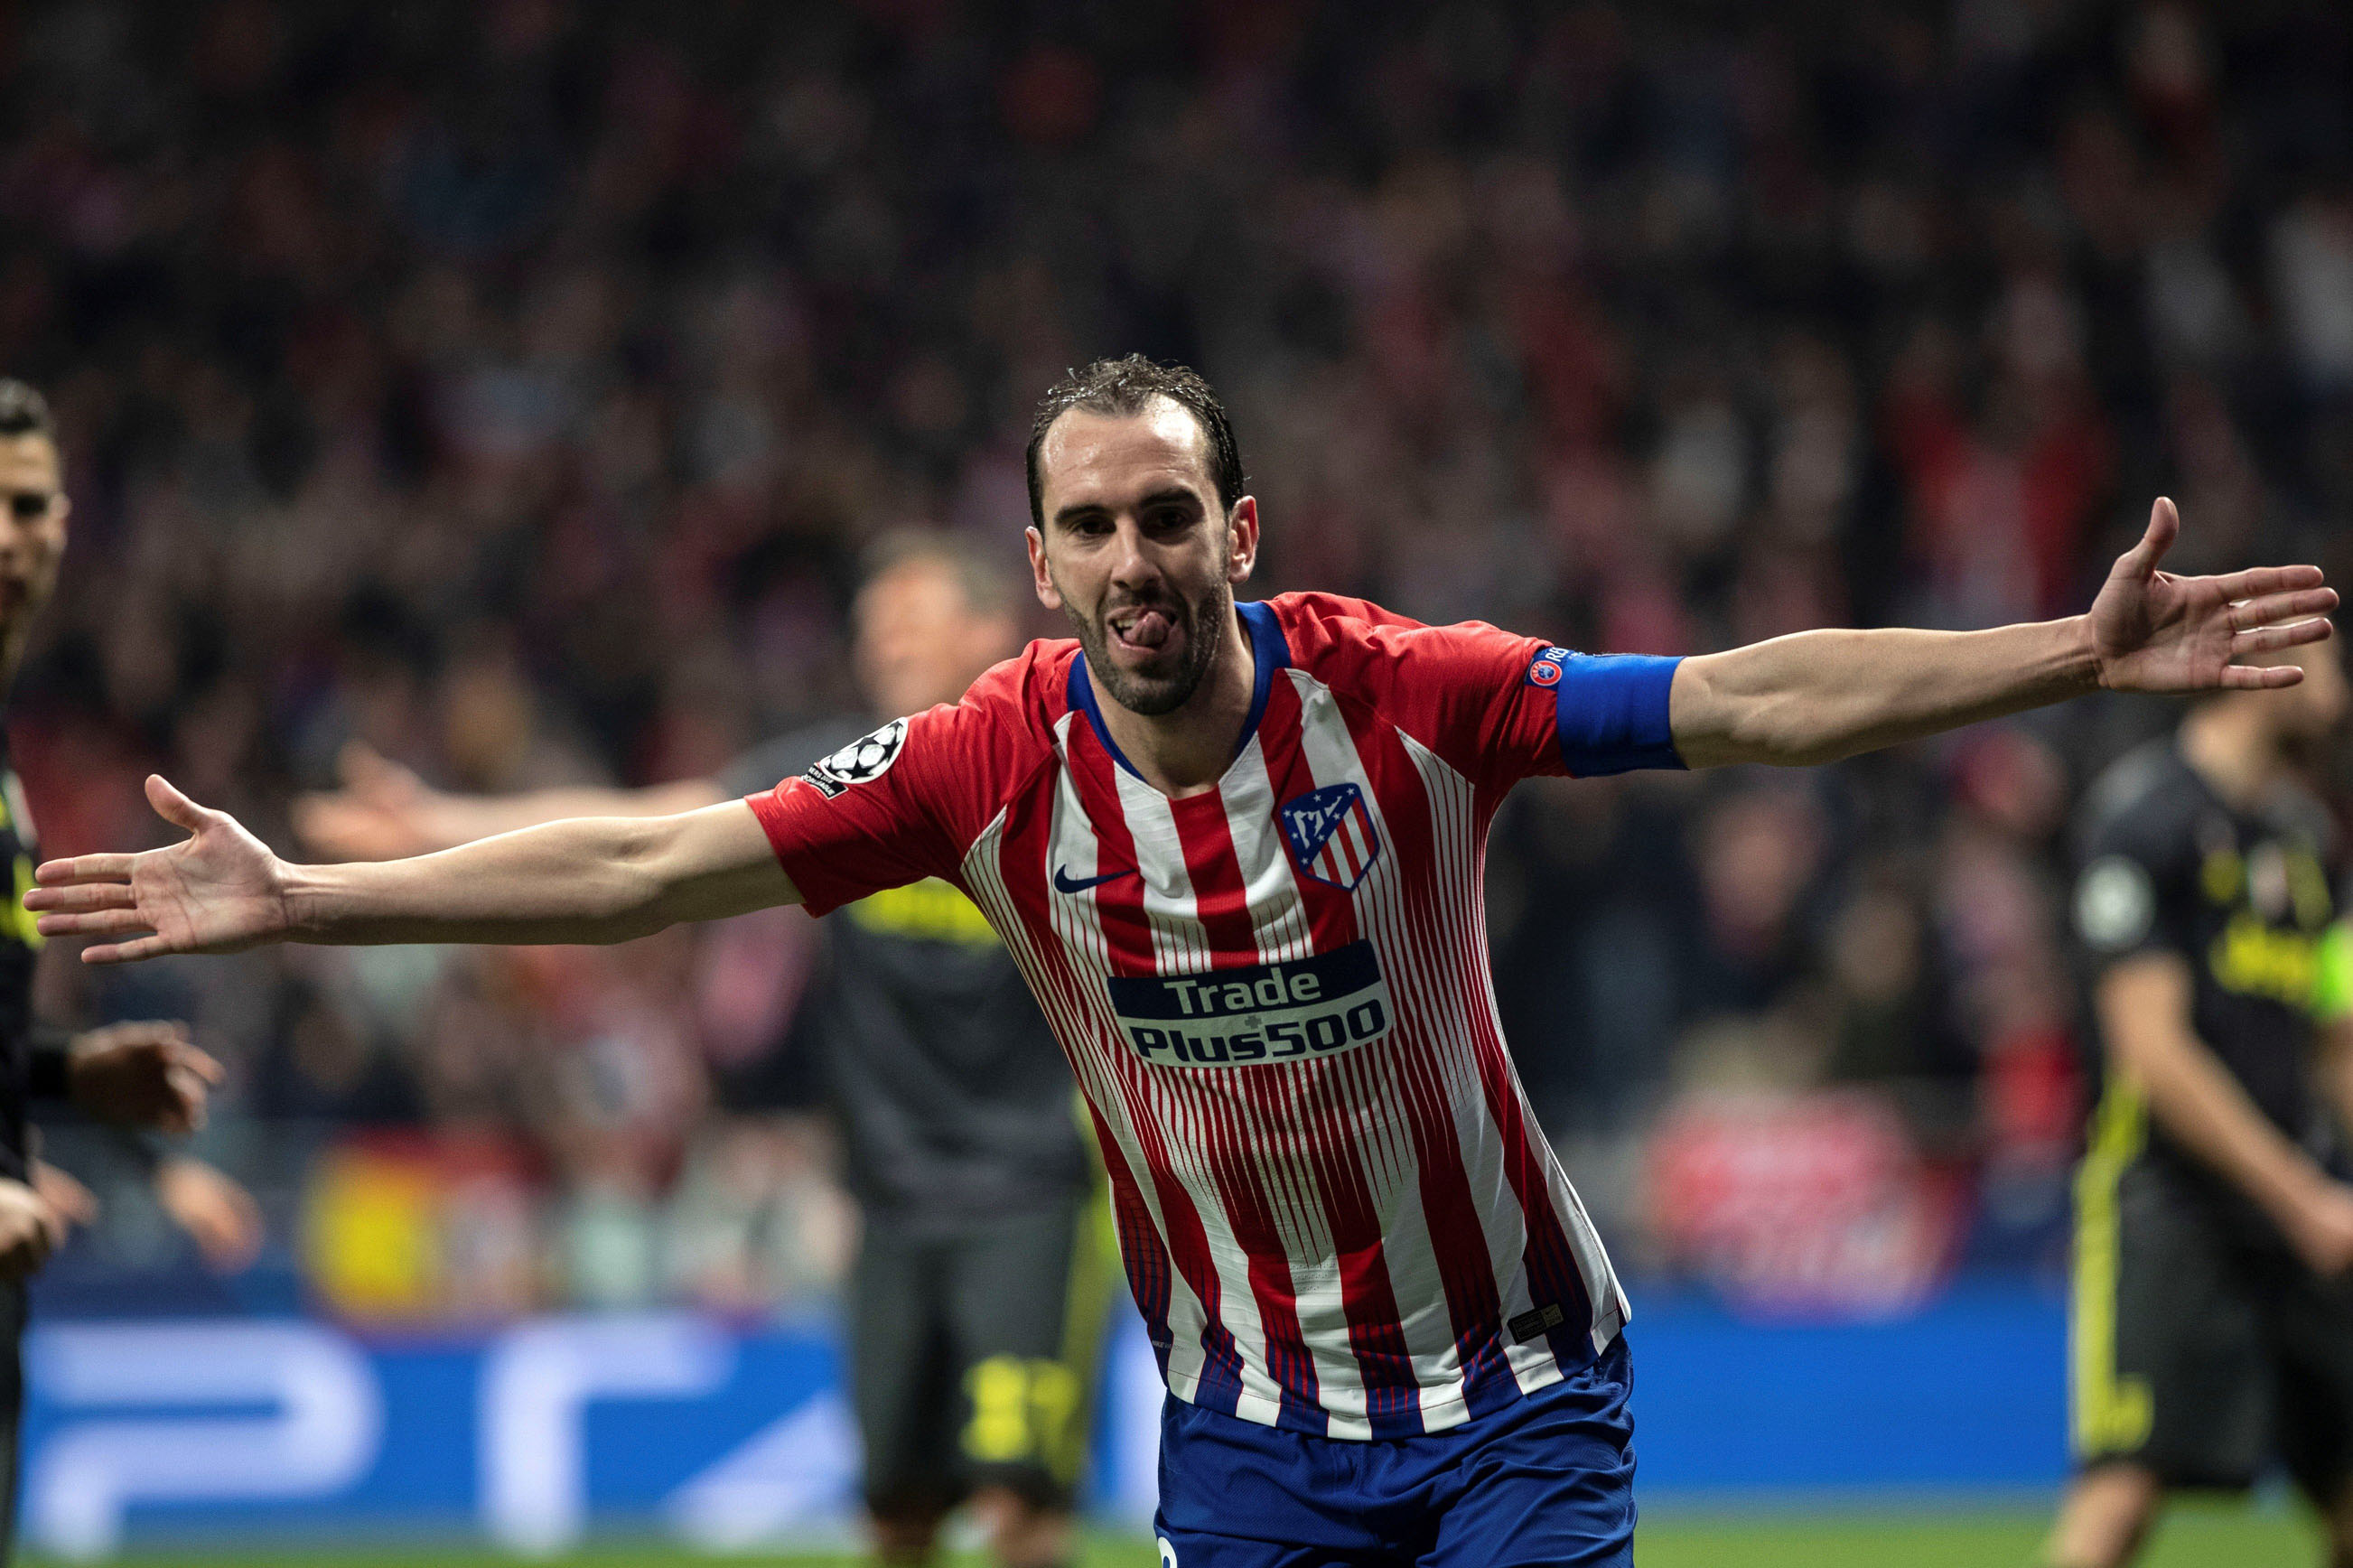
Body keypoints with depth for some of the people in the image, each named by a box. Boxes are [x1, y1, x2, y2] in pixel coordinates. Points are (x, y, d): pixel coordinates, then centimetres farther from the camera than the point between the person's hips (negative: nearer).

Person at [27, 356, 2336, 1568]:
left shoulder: (1400, 694, -15)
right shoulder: (995, 760, -10)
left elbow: (1749, 699, -15)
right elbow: (645, 863, -7)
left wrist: (2080, 653, -22)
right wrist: (297, 901, -8)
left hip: (1514, 1381, -2)